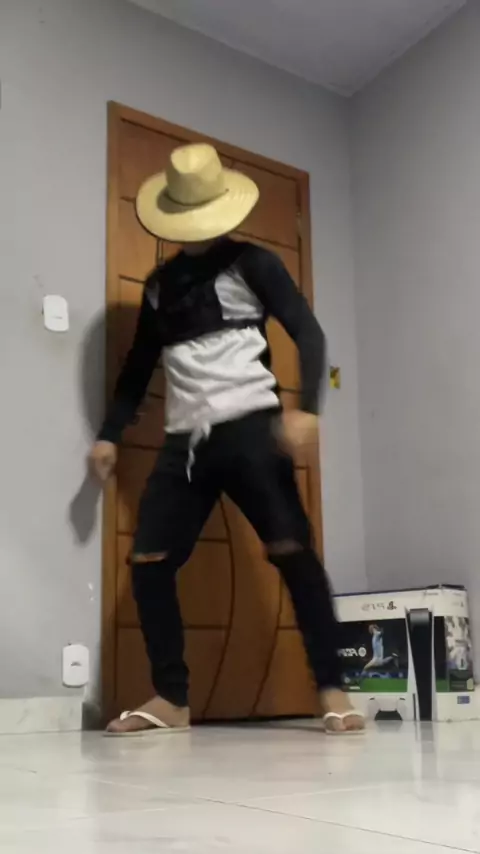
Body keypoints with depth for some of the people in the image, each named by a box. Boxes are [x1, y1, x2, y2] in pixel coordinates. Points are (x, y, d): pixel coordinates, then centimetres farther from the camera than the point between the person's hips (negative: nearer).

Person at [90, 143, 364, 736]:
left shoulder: (252, 265, 6)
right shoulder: (159, 285, 19)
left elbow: (308, 334, -4)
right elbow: (138, 367, 24)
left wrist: (307, 408, -20)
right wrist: (109, 435, 16)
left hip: (249, 428, -5)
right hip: (184, 441, 5)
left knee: (291, 549, -13)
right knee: (148, 561, -3)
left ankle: (332, 690, -3)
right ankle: (171, 699, 7)